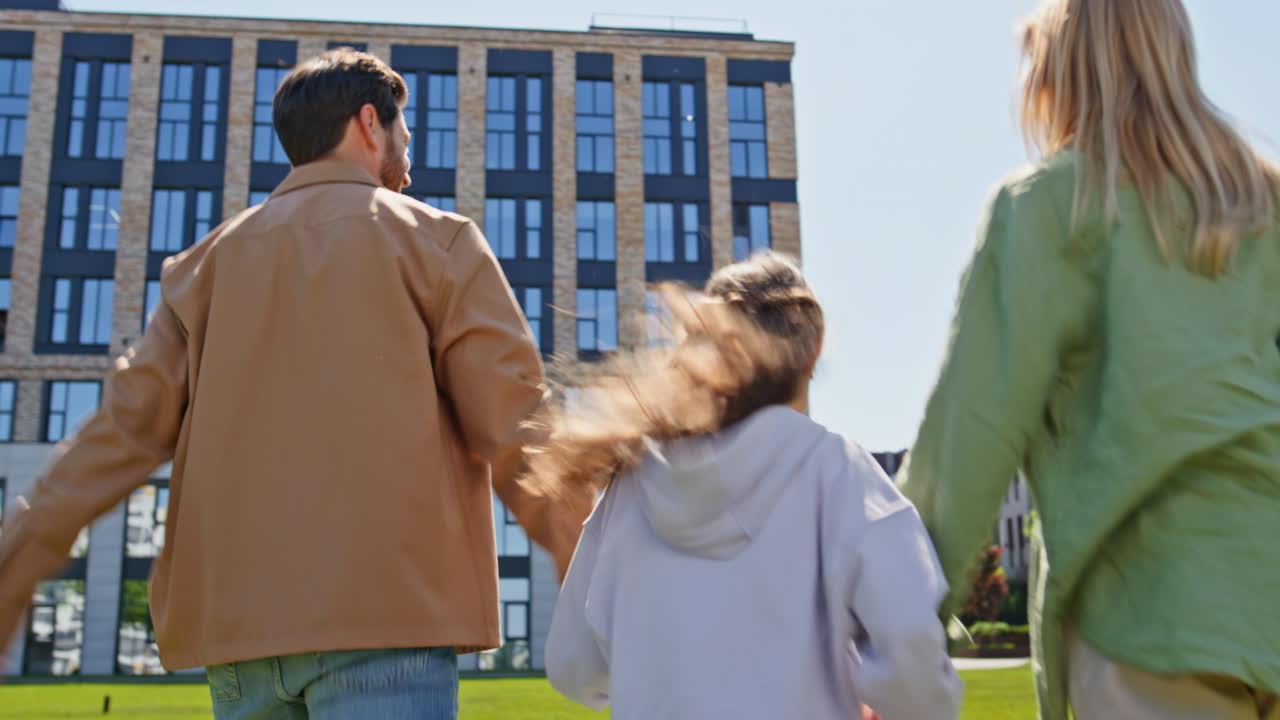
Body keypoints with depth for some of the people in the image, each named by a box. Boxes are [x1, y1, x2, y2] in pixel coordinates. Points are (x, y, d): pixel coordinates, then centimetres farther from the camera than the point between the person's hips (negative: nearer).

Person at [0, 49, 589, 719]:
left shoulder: (214, 257, 16)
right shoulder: (434, 239, 4)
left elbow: (128, 424, 8)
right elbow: (511, 420, -3)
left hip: (237, 619, 5)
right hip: (387, 612, -5)